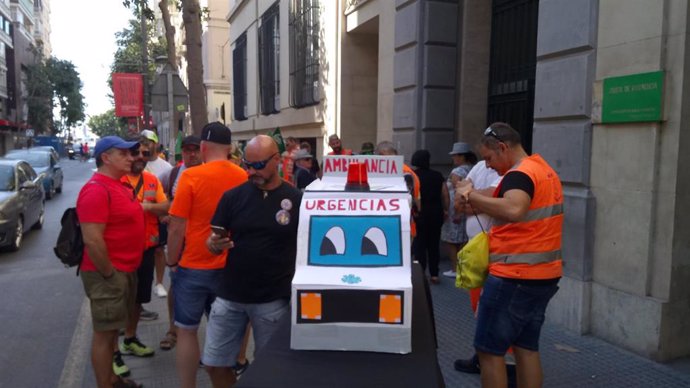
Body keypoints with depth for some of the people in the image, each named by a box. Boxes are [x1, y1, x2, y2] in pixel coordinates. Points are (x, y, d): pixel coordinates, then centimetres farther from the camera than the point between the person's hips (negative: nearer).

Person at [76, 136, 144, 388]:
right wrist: (109, 274, -20)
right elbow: (92, 240, -26)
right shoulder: (96, 190, -20)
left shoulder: (120, 186, 12)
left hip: (126, 270, 10)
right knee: (104, 332, 2)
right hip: (108, 274, -10)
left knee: (112, 329, 20)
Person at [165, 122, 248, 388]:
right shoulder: (243, 178, -3)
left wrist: (172, 261, 3)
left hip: (194, 267, -4)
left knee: (186, 330, 11)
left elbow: (177, 228, -12)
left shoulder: (191, 176, -13)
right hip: (230, 267, 4)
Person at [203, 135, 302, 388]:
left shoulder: (297, 200, -7)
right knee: (215, 364, 11)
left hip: (274, 299, -2)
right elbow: (212, 242, 5)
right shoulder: (233, 196, 0)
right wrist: (214, 244, -19)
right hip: (230, 296, 2)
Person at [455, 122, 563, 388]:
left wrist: (471, 196, -25)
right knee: (526, 347, 16)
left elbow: (513, 210, -36)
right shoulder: (544, 170, 14)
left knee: (489, 350, 1)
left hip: (514, 276, -10)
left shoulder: (519, 174, -17)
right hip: (544, 274, 10)